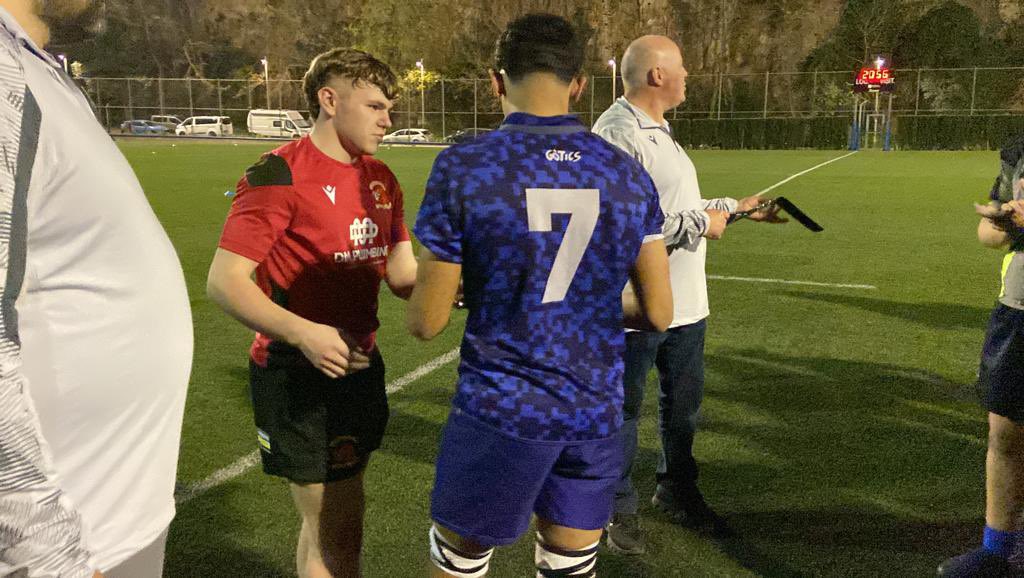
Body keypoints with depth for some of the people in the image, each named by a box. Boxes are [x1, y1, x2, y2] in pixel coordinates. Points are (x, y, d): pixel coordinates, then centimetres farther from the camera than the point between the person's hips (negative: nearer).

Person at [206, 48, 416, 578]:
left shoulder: (380, 180, 8)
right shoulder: (279, 175, -14)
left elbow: (402, 274, 9)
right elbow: (224, 282, -18)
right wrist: (303, 333, -31)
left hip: (359, 367, 7)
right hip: (297, 378, -7)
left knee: (328, 521, 21)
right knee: (337, 533, 1)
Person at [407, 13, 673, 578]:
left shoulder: (463, 166, -12)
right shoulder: (628, 174, 0)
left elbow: (426, 322, -10)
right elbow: (657, 314, 2)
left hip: (501, 411, -3)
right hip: (596, 414, 4)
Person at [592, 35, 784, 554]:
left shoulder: (658, 130, 15)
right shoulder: (617, 135, -19)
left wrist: (736, 208, 22)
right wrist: (701, 223, -18)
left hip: (684, 302, 10)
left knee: (683, 402, 20)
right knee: (623, 408, 7)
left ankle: (677, 489, 40)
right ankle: (620, 507, 24)